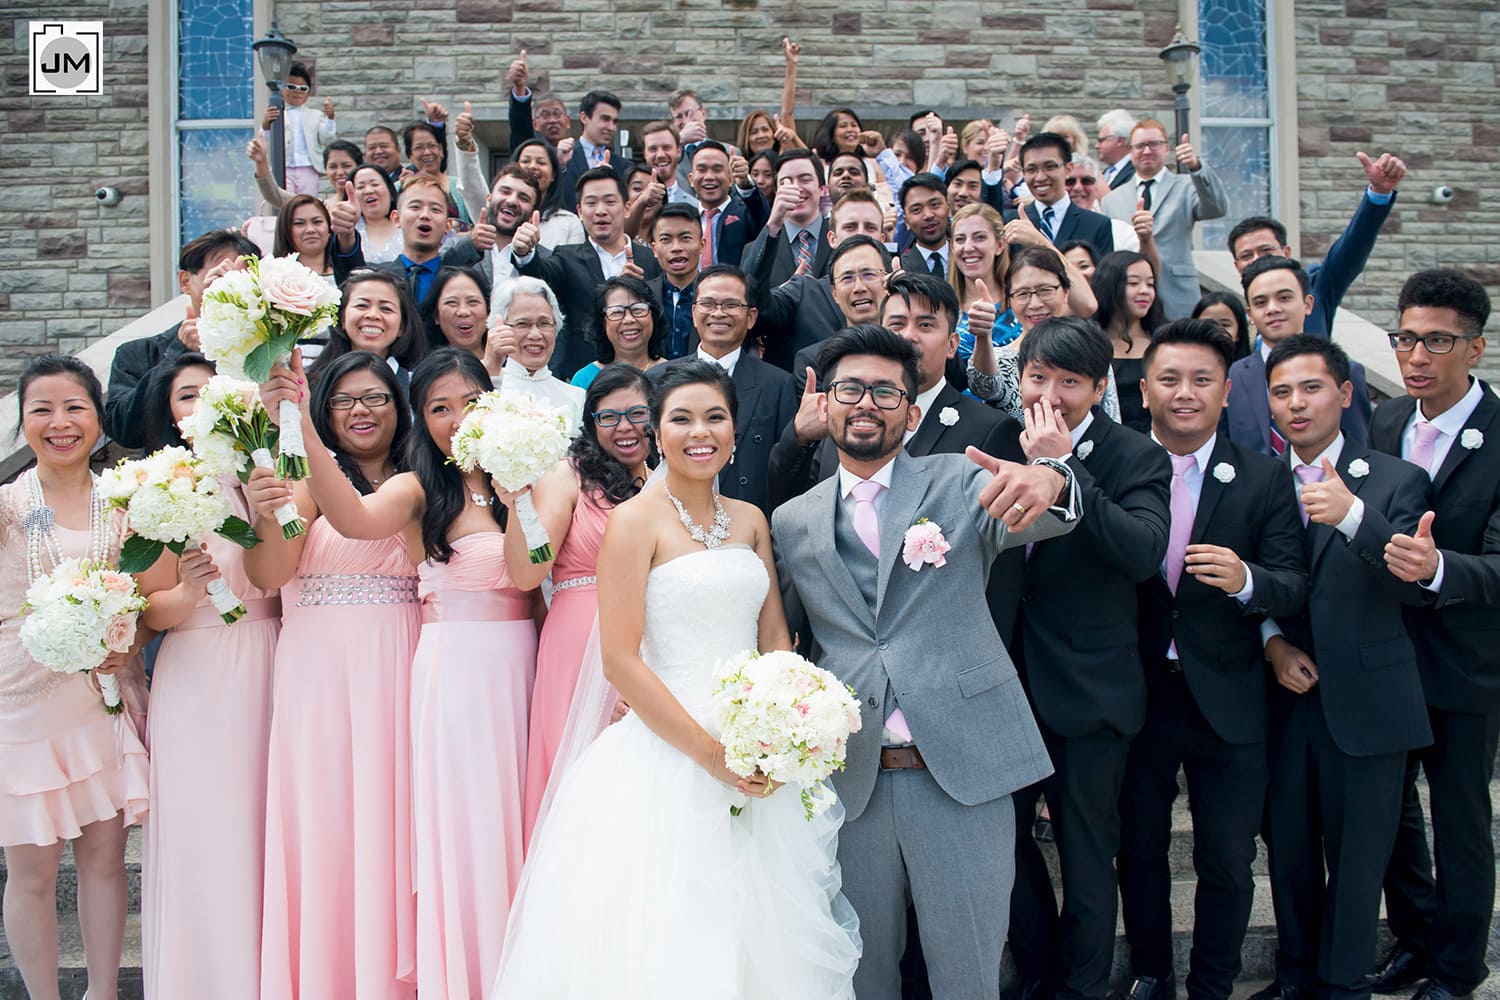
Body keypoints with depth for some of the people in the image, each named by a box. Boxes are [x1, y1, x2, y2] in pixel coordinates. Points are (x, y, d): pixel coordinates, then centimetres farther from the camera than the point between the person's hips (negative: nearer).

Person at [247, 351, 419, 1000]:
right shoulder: (310, 478, -1)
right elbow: (270, 577, -13)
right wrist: (268, 519, -31)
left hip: (398, 672, 3)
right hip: (318, 671, -3)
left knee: (391, 819, 7)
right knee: (324, 822, 1)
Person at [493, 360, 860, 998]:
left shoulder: (751, 520, 11)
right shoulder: (636, 521, -6)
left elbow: (775, 636, 11)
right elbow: (620, 660, -12)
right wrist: (710, 752, -17)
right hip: (667, 757, -5)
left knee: (761, 936, 12)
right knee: (669, 936, 2)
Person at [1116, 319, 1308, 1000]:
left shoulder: (1265, 480, -2)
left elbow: (1296, 586, -9)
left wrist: (1246, 579, -29)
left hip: (1228, 704, 0)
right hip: (1137, 695, 1)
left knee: (1227, 862, 11)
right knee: (1139, 849, 17)